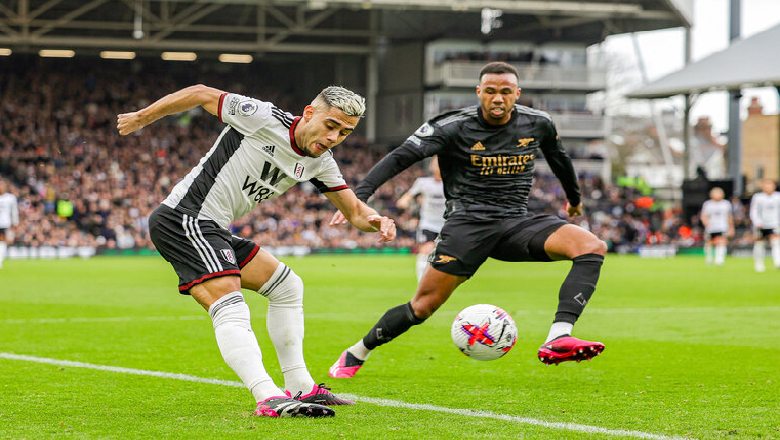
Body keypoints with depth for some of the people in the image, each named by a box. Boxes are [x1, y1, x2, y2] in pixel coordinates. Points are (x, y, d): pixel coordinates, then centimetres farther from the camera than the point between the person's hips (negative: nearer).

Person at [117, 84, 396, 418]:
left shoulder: (320, 162, 7)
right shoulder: (265, 119, -17)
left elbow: (354, 210, 11)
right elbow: (202, 94, -8)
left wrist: (377, 222, -14)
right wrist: (141, 118, 2)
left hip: (211, 230, 10)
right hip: (183, 219, -10)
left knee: (287, 287, 17)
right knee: (230, 308, -26)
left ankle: (300, 388, 20)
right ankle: (270, 399, -42)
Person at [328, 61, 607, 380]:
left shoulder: (537, 124, 6)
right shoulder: (455, 127, -8)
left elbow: (558, 157, 28)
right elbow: (400, 158, -15)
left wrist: (574, 198, 43)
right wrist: (358, 197, -28)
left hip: (517, 222, 4)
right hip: (468, 222, -4)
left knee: (593, 247, -21)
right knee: (424, 305, -8)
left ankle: (558, 339, -36)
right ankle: (355, 354, 16)